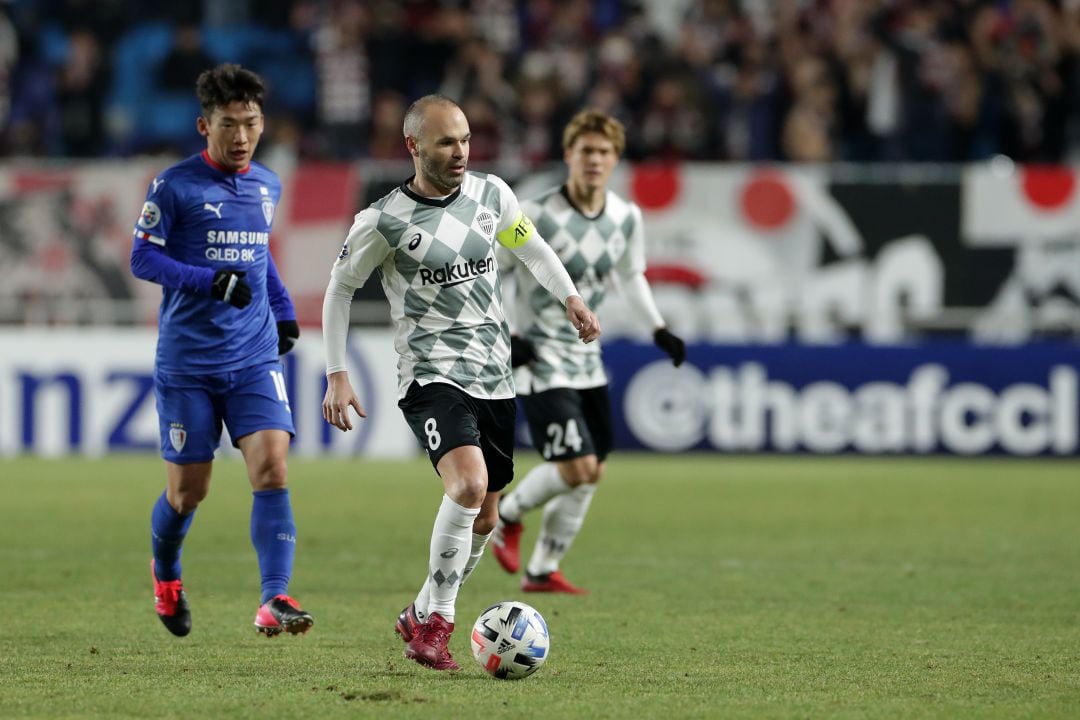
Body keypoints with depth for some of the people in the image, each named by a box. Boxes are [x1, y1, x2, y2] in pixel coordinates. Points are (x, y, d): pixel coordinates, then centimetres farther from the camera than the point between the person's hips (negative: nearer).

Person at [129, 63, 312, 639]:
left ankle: (274, 601, -21)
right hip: (186, 362, -3)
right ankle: (165, 573, 36)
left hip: (255, 359, 3)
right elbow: (142, 257, -9)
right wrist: (211, 282, -21)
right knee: (188, 490, 5)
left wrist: (284, 311, 16)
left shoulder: (267, 186, 10)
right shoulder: (175, 186, -7)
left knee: (271, 468, -16)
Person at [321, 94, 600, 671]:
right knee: (468, 483, -28)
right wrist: (336, 375, -1)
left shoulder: (491, 194, 3)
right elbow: (339, 289, 3)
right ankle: (435, 625, -16)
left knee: (482, 519, 9)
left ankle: (420, 616, 30)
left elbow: (530, 247, 20)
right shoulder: (384, 222, -9)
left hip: (495, 379, 6)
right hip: (431, 377, -6)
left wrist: (570, 298, 4)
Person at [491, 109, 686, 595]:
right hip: (540, 358, -7)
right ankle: (506, 514, 12)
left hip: (586, 359, 7)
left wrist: (658, 328, 9)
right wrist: (505, 336, -20)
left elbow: (630, 275, 19)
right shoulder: (536, 217, -18)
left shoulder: (627, 218, 1)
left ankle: (542, 570, 20)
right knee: (576, 469, -16)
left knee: (591, 473, 7)